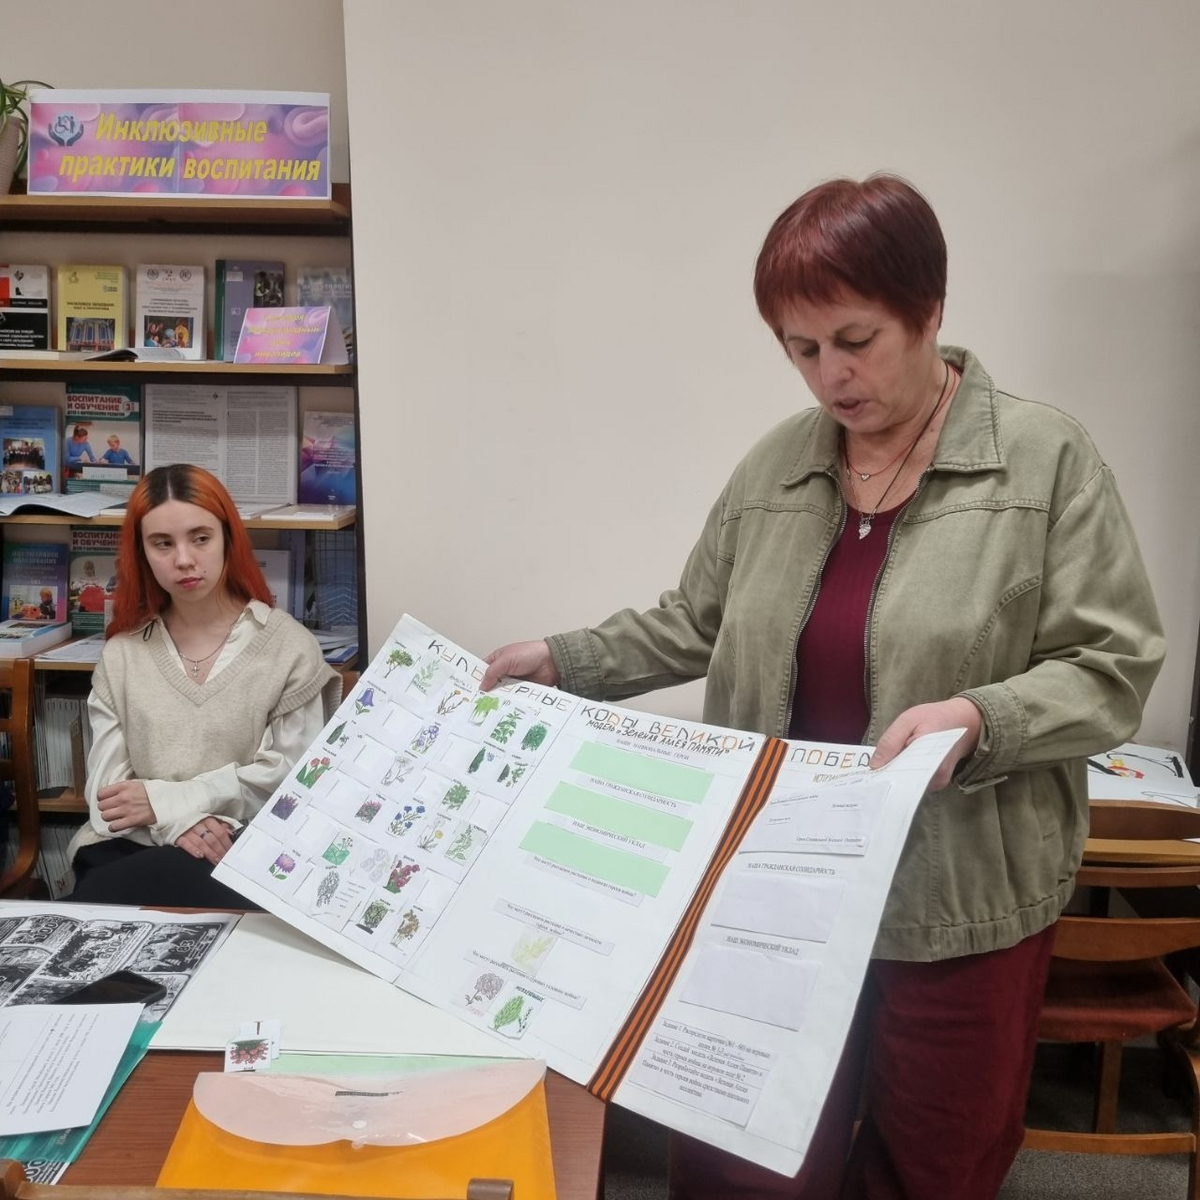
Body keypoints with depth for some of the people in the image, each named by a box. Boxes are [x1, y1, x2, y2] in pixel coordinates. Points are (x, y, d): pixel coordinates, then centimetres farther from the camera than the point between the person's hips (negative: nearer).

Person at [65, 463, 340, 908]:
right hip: (133, 852, 3)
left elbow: (291, 774, -5)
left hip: (244, 855, -3)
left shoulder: (288, 646, 2)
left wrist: (167, 799, -10)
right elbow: (106, 787, 4)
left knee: (98, 900, -31)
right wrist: (178, 822, -18)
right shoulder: (120, 655, 12)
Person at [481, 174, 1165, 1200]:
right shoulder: (775, 468, 4)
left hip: (961, 898, -3)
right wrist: (562, 661, 5)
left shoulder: (1046, 459, -8)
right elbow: (696, 626, 13)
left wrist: (978, 718, -25)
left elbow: (1113, 668, -9)